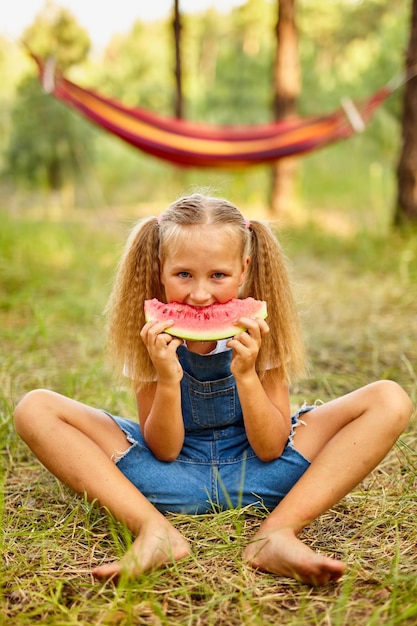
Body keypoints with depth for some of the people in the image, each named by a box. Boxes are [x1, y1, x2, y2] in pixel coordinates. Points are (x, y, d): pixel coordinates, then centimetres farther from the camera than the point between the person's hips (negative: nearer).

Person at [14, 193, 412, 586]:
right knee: (35, 409, -19)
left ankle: (276, 534, -29)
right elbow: (163, 452, -11)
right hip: (173, 473, 0)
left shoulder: (259, 328, -14)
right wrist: (168, 379, -29)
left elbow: (269, 449, -14)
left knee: (390, 401, -20)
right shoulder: (151, 332, -13)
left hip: (252, 474, 0)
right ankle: (156, 532, -30)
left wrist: (246, 373, -30)